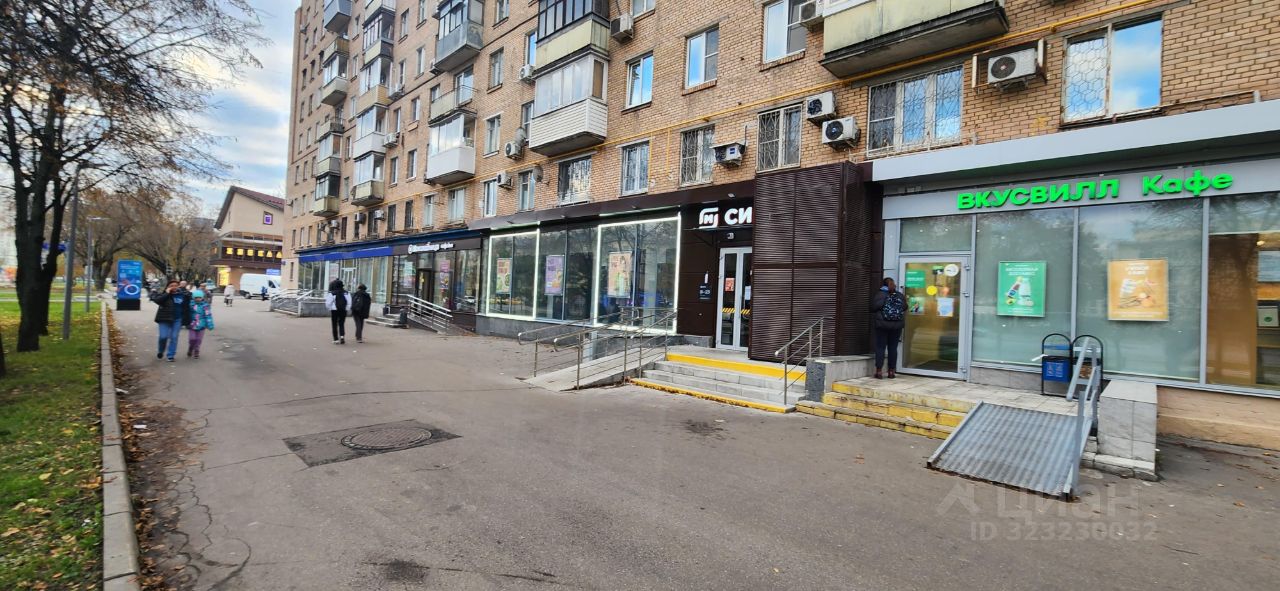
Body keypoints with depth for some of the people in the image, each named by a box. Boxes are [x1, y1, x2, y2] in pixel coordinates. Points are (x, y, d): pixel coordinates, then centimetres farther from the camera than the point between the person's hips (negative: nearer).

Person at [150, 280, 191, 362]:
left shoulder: (182, 295, 4)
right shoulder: (163, 294, -1)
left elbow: (186, 308, 11)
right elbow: (157, 300, -22)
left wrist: (187, 320, 10)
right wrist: (167, 293, -19)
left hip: (177, 320, 2)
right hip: (165, 319, -1)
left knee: (174, 337, 2)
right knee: (163, 336, -4)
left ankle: (171, 355, 12)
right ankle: (160, 351, 24)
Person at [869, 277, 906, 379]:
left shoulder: (879, 295, -8)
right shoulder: (900, 296, 2)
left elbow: (873, 308, -10)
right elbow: (905, 308, 10)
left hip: (882, 325, -3)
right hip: (897, 326, 3)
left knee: (880, 347, 1)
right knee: (893, 348, 9)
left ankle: (879, 371, -1)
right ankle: (892, 371, 13)